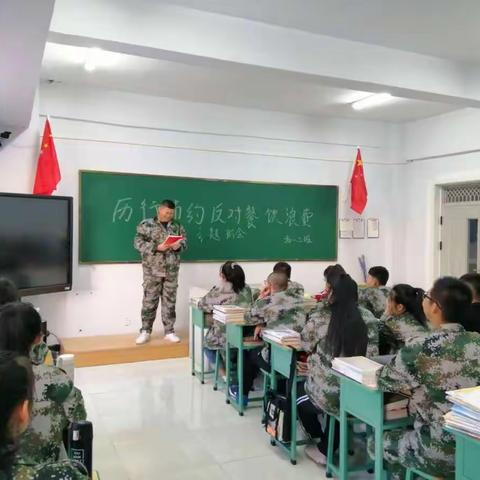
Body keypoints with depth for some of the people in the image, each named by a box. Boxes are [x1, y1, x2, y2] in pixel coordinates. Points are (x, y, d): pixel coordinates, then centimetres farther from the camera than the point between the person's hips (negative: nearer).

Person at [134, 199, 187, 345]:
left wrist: (178, 246, -12)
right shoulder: (146, 224, -1)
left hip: (172, 270, 3)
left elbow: (184, 241, 12)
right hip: (152, 269, -3)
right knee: (149, 300, 1)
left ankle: (169, 331, 16)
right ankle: (145, 331, 12)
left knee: (170, 300, 7)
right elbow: (138, 243, -8)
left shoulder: (177, 226, 9)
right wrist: (157, 248, -19)